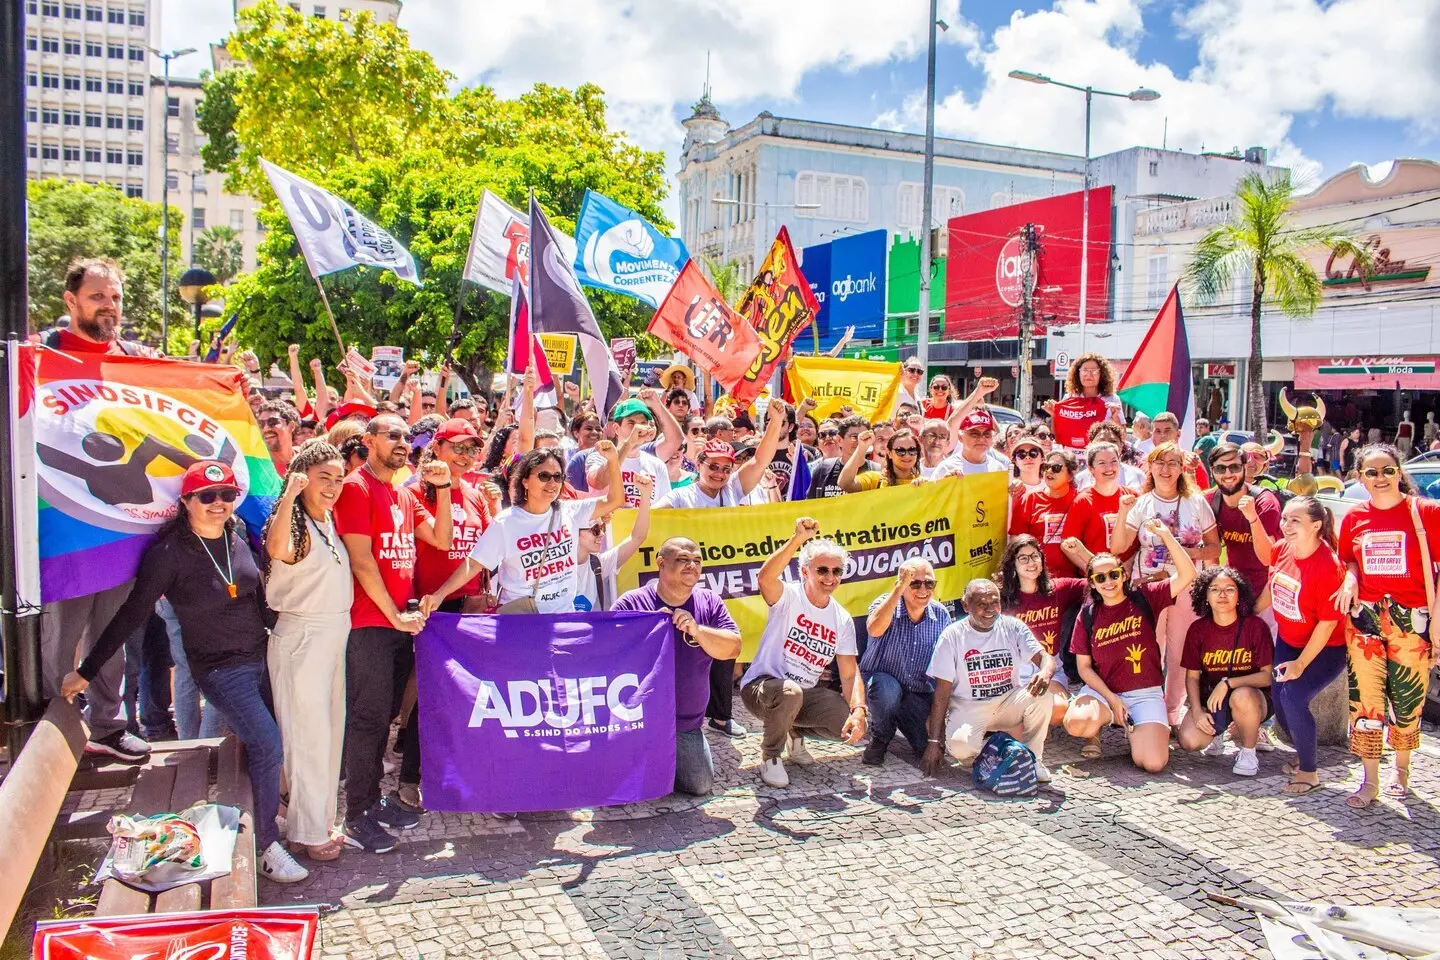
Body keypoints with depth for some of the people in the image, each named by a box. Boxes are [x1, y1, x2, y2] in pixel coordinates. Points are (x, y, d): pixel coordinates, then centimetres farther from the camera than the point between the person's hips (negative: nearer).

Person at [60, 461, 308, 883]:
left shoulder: (237, 537, 2)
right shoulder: (168, 552, -13)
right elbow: (131, 614, -9)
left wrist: (272, 633, 19)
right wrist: (86, 671, -7)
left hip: (262, 656, 6)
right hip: (220, 669, -5)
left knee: (263, 744, 6)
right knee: (267, 744, -14)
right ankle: (266, 846, -2)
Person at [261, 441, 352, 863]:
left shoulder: (331, 521, 11)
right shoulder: (291, 521, -14)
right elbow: (277, 551, -37)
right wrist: (290, 495, -39)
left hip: (336, 634, 8)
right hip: (301, 636, -8)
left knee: (331, 732, 14)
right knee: (309, 735, -1)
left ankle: (321, 822, 27)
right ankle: (308, 832, 11)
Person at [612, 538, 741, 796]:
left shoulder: (710, 603, 2)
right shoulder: (631, 603, -10)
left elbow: (733, 649, -8)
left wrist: (697, 630, -24)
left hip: (687, 726, 4)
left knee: (702, 787, 5)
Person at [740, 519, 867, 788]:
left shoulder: (843, 620, 3)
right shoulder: (789, 597, -11)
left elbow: (850, 674, -1)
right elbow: (765, 577, -36)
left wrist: (859, 710, -20)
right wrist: (798, 538, -45)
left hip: (806, 694, 5)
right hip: (761, 685, -5)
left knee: (854, 723, -16)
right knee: (789, 693, -39)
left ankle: (796, 732, 15)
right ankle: (770, 756, -8)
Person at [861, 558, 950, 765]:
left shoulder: (941, 615, -3)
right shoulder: (886, 603, -14)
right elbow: (874, 629, -38)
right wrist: (899, 588, -40)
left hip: (918, 694, 4)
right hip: (882, 679, -4)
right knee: (887, 689, -38)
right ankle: (880, 738, -6)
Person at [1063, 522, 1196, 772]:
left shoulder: (1144, 598, 0)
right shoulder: (1087, 615, 1)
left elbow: (1187, 575, -12)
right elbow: (1084, 667, 1)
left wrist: (1166, 535, -19)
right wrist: (1112, 700, -10)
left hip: (1145, 693, 0)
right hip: (1102, 690, 1)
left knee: (1153, 764, -21)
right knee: (1075, 723, -33)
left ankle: (1133, 727, 13)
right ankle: (1095, 735, 6)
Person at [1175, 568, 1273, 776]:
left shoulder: (1255, 626, -12)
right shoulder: (1198, 629, -4)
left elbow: (1268, 675, -13)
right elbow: (1192, 676, 1)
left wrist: (1228, 683, -25)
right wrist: (1197, 711, -14)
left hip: (1251, 694, -2)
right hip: (1210, 697, 3)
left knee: (1241, 697, -40)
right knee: (1189, 740, -23)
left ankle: (1248, 752, -9)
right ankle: (1217, 732, 17)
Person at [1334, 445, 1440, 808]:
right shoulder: (1354, 517, 5)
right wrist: (1350, 578, -4)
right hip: (1365, 618, 2)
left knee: (1407, 700, 8)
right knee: (1365, 699, 1)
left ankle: (1402, 770, 33)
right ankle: (1370, 782, 12)